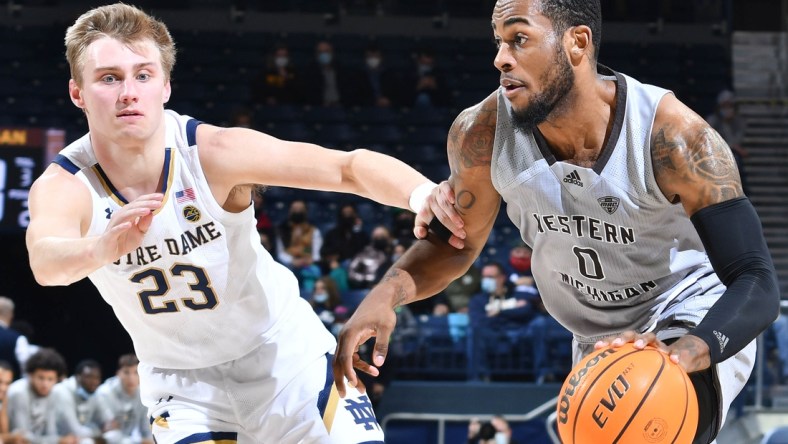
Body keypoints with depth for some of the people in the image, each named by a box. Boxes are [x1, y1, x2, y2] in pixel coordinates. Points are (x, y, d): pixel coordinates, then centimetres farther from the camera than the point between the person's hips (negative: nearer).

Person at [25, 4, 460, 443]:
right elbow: (46, 259, -44)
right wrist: (104, 248, -68)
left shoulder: (213, 152, -22)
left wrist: (425, 196, -47)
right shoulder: (61, 187, -22)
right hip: (182, 383, 0)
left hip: (284, 352, 0)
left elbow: (349, 165, -26)